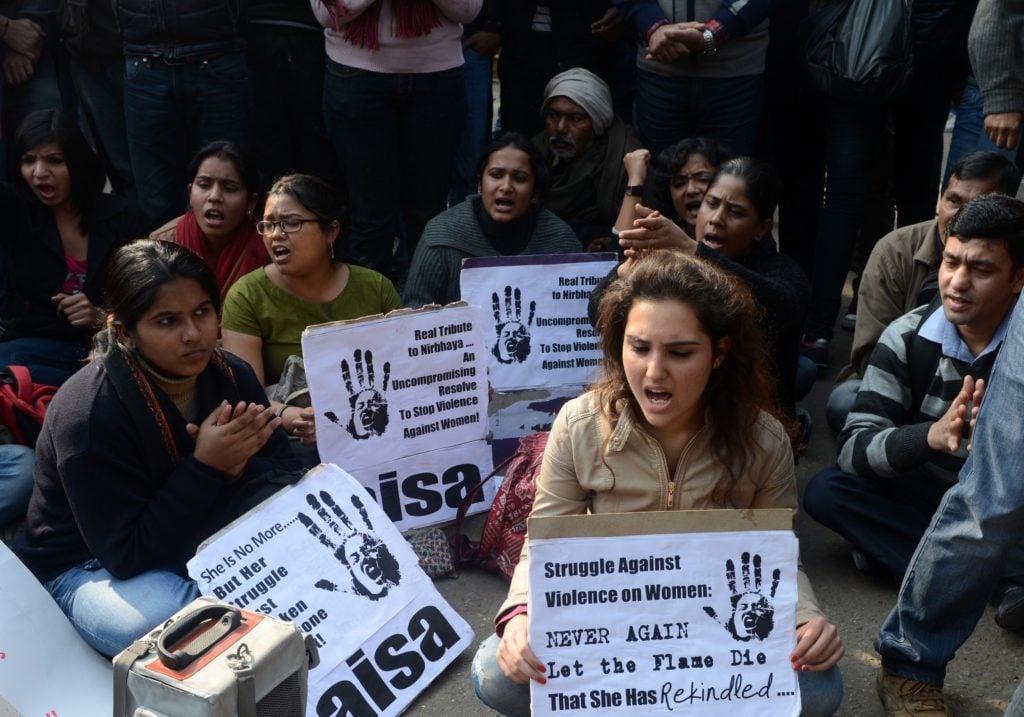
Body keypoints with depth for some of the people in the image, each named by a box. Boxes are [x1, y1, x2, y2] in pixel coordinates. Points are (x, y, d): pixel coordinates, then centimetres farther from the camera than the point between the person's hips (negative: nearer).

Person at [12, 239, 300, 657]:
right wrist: (206, 468, -36)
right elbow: (128, 554, -28)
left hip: (197, 541, 6)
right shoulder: (89, 415, -28)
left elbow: (286, 475, -6)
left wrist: (237, 467, -29)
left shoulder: (231, 375, -9)